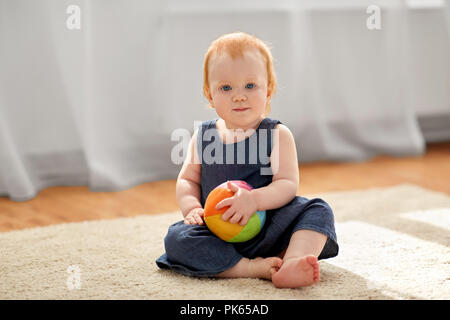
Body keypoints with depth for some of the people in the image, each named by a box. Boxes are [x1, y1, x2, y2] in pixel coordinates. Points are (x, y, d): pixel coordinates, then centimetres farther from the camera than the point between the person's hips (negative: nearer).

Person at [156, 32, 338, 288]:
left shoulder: (277, 134, -2)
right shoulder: (203, 136, 8)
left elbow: (288, 184, -11)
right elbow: (188, 179, 11)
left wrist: (254, 200, -30)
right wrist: (192, 207, -11)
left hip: (269, 230, -1)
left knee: (318, 210, -21)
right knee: (177, 238, -25)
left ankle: (291, 266, -45)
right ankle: (255, 268, -34)